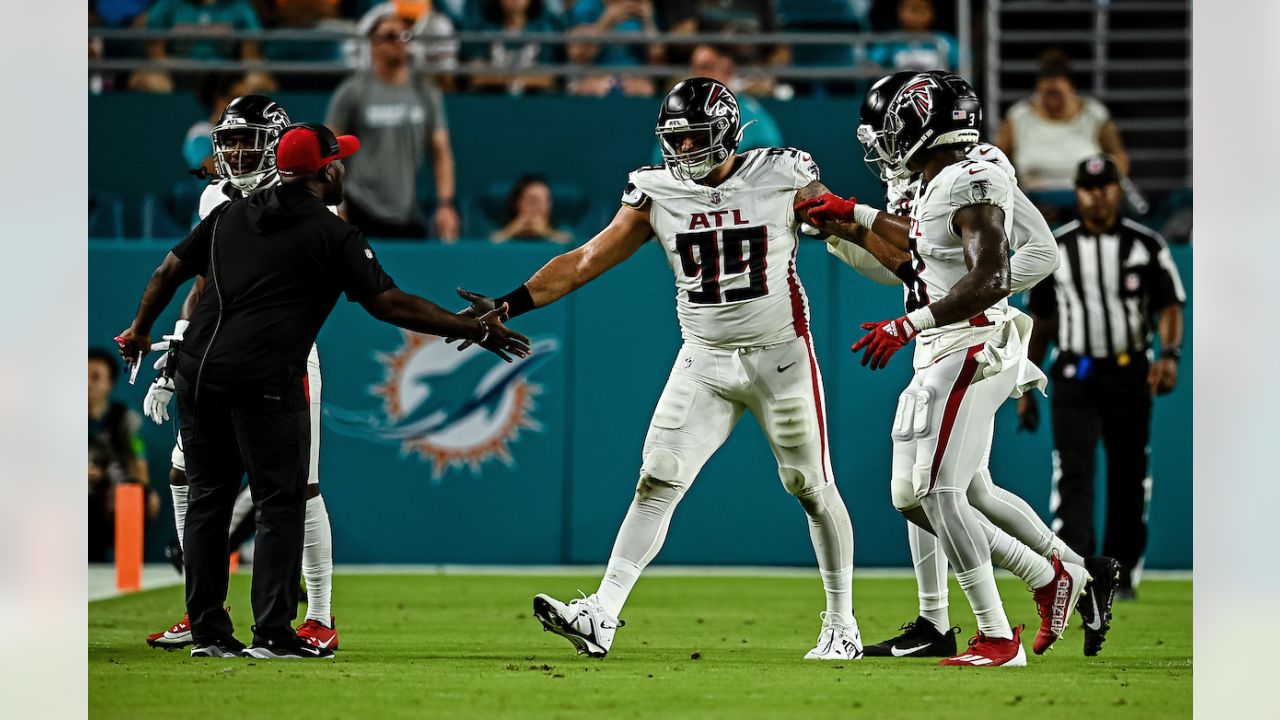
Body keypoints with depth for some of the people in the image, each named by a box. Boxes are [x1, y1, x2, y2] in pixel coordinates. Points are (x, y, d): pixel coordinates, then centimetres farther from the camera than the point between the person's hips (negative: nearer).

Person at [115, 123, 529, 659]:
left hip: (196, 371, 6)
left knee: (208, 499, 12)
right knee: (280, 504, 1)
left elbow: (169, 272, 18)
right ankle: (272, 632, -5)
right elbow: (390, 305, -5)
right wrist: (476, 330, 1)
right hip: (265, 382, -6)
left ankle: (207, 631, 12)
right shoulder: (331, 234, 0)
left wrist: (140, 331, 35)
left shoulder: (230, 215, 16)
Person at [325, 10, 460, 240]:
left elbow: (441, 151, 12)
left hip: (409, 217, 3)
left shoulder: (427, 93, 10)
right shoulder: (353, 91, 0)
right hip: (362, 214, -3)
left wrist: (445, 204, 1)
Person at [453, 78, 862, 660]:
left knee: (812, 488, 5)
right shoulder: (658, 192, -1)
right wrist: (508, 306, -8)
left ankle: (842, 624, 19)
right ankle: (601, 617, -13)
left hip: (781, 356, -2)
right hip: (704, 360, 2)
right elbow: (586, 260, -1)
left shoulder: (783, 176, -7)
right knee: (656, 482, -8)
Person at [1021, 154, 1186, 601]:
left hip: (1130, 376, 1)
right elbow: (1040, 322, 11)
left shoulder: (1147, 246, 3)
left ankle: (1122, 576, 18)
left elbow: (1169, 308, -1)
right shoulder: (1055, 248, 6)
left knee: (1129, 477, 6)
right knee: (1073, 472, -14)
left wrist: (1169, 354, -21)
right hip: (1074, 376, -1)